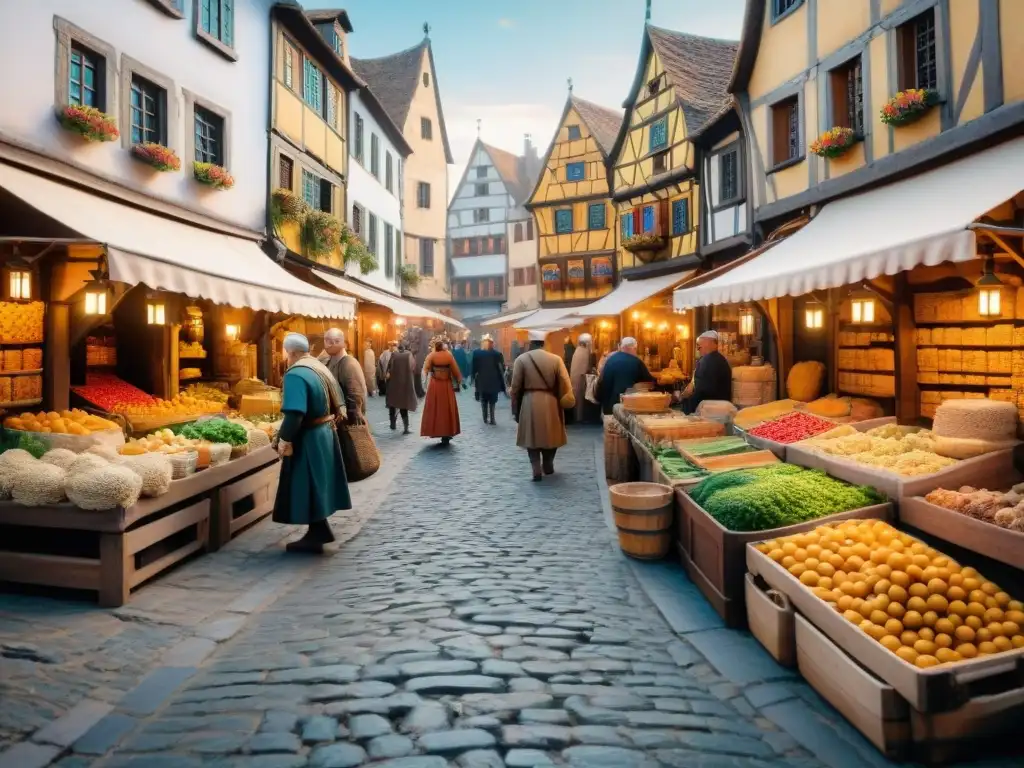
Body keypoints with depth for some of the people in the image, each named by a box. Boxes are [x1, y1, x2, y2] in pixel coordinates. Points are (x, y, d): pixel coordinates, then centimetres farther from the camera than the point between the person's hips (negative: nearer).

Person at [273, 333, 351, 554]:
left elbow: (294, 413, -29)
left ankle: (317, 535, 7)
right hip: (325, 432, 10)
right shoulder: (319, 367, 9)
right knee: (317, 485, 16)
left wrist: (285, 438, -20)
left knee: (307, 488, 0)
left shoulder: (295, 374, -20)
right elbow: (335, 403, 14)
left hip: (308, 439, -9)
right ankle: (319, 532, 23)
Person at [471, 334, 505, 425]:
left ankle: (485, 418, 17)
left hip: (481, 380, 2)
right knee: (492, 401, 7)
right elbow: (502, 367, -9)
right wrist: (500, 378, 4)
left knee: (483, 401, 14)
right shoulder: (497, 354, -9)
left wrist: (475, 377, 7)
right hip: (493, 381, -2)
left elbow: (473, 367, -3)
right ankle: (491, 419, 2)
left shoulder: (476, 353, -5)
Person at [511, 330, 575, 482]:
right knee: (551, 435, 18)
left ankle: (537, 472, 4)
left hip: (529, 403, -1)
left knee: (532, 436, 8)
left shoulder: (521, 359, -4)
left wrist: (515, 409, 6)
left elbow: (516, 387, -2)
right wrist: (564, 403, 6)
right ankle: (548, 466, 31)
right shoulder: (556, 359, -2)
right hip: (550, 403, 2)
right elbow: (565, 384, -4)